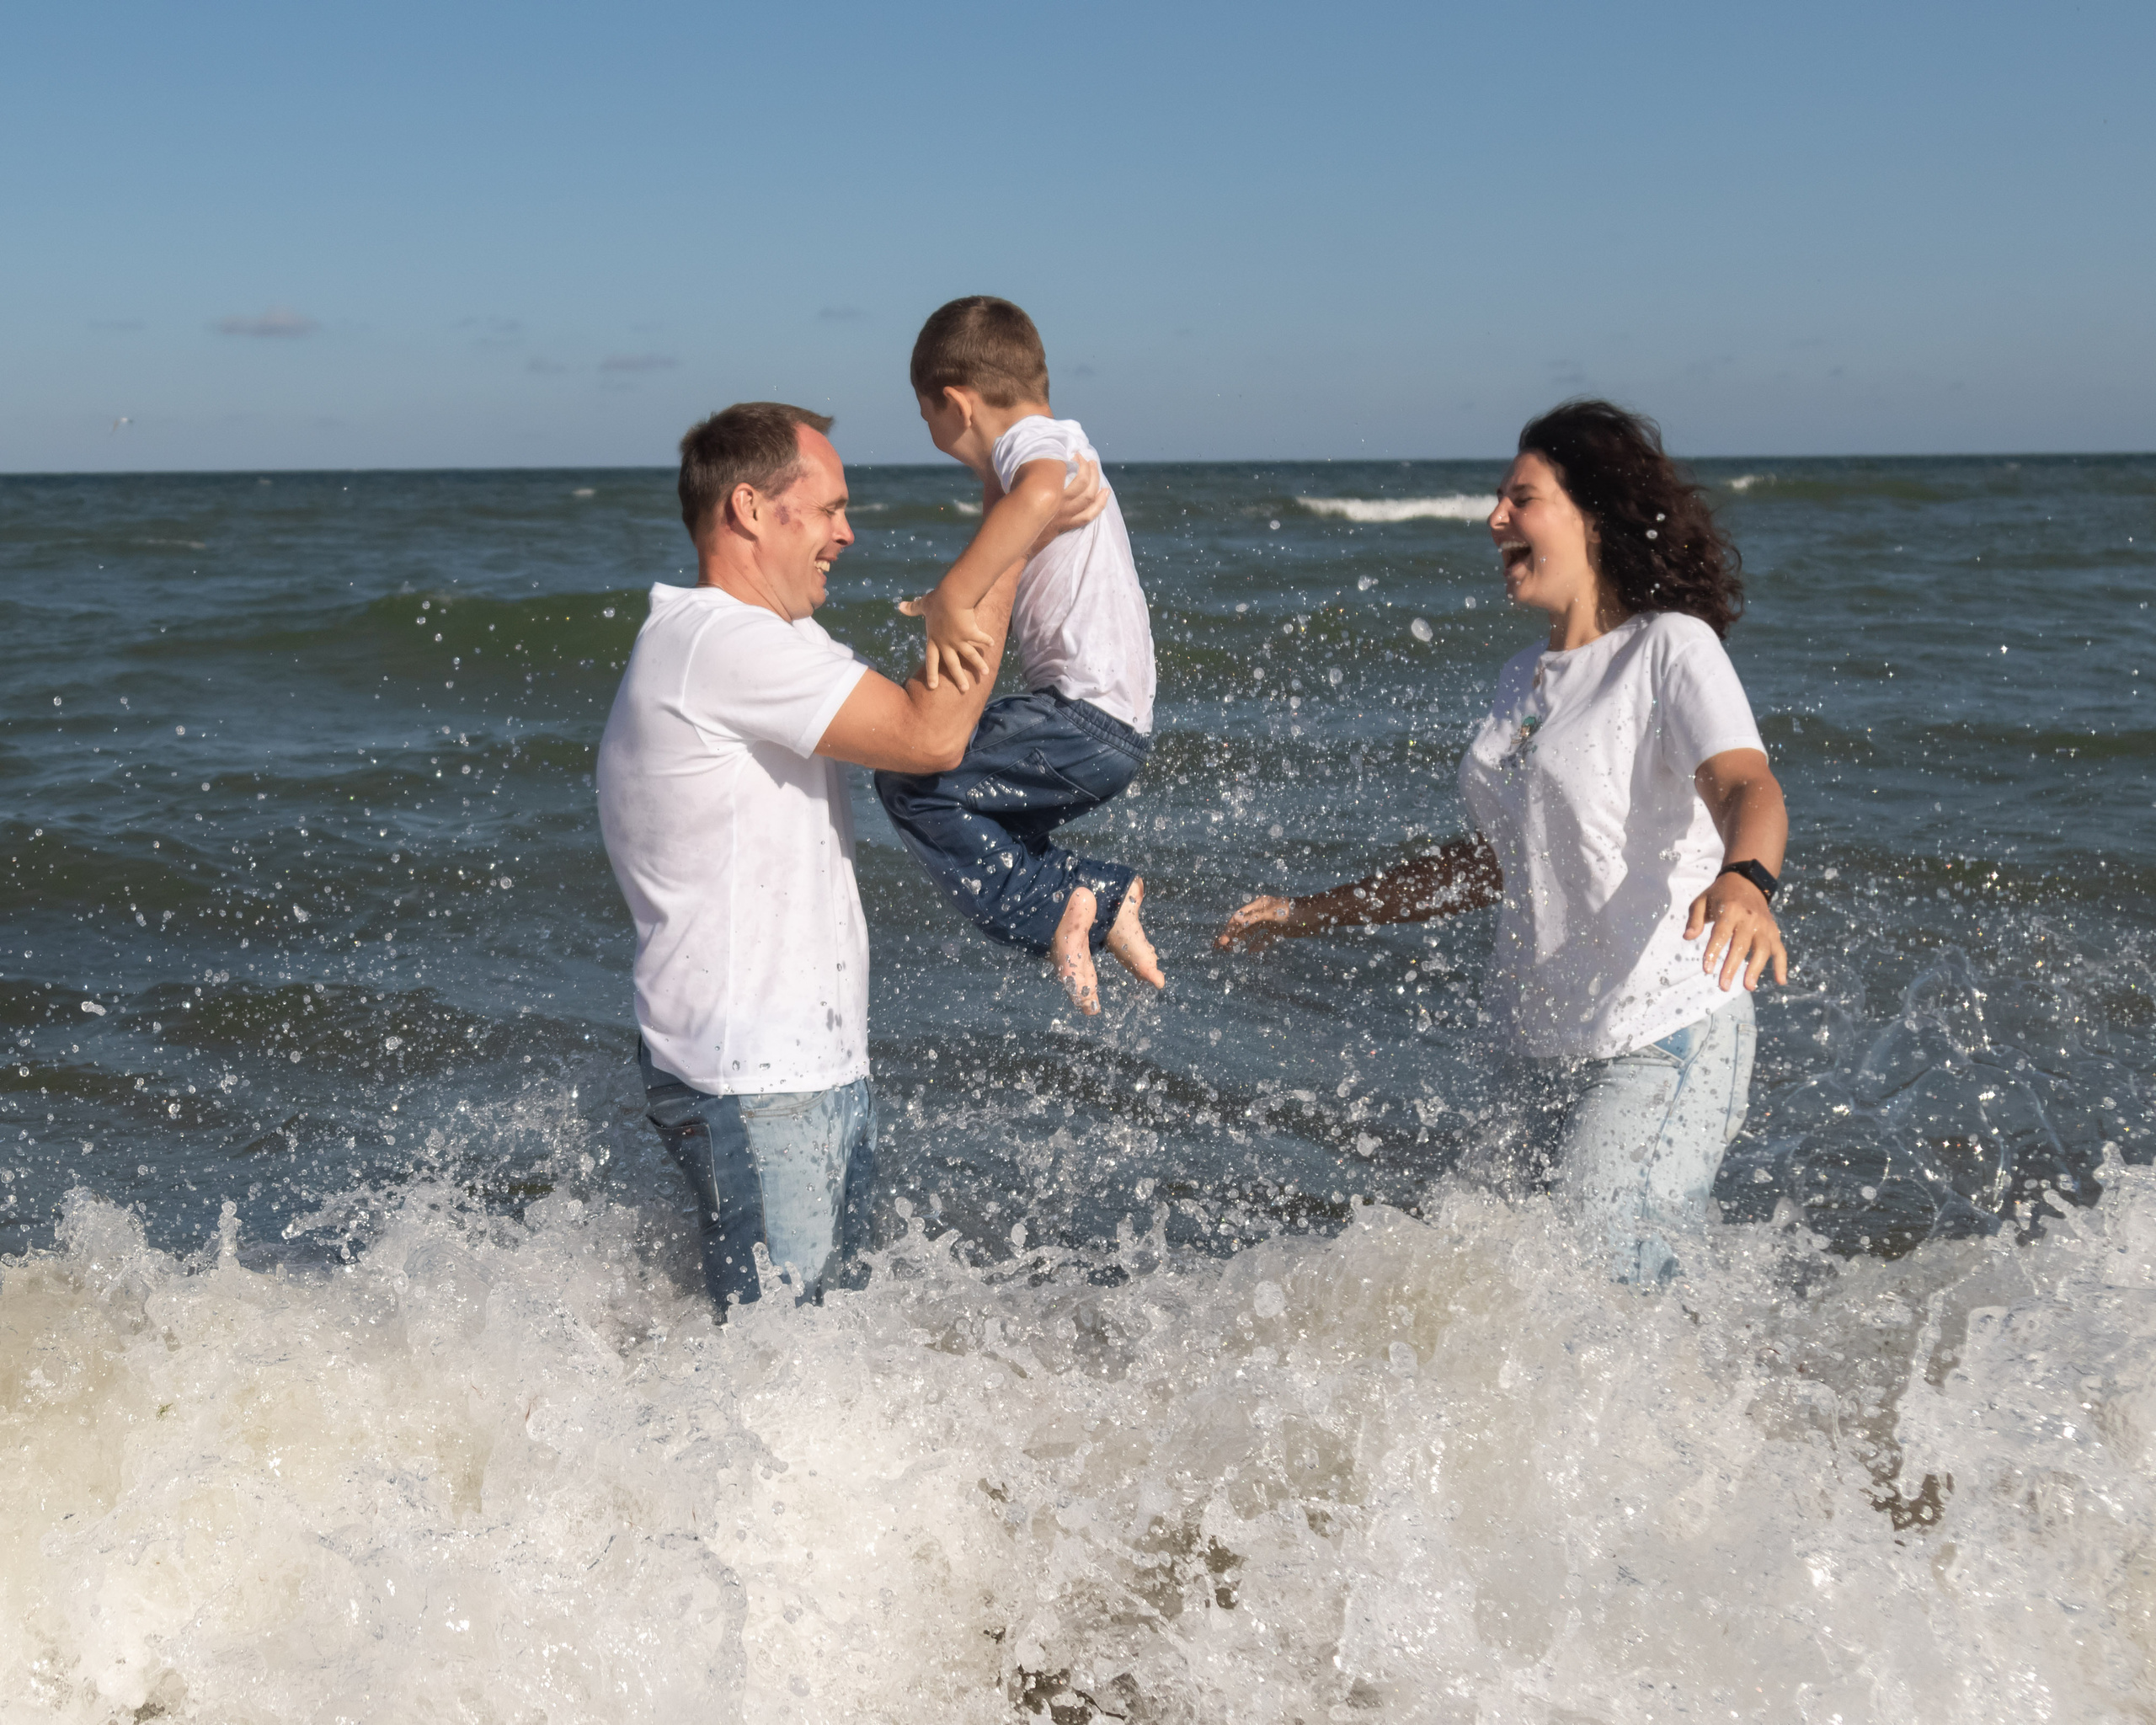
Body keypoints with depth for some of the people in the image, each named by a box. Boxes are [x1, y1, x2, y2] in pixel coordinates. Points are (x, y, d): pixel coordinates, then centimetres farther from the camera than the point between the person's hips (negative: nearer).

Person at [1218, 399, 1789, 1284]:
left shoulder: (1673, 649, -8)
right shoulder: (1523, 680, 15)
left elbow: (1747, 787, -26)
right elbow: (1491, 862, 24)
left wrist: (1744, 881, -50)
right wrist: (1311, 911, 26)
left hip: (1664, 1044, -7)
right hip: (1549, 1047, 8)